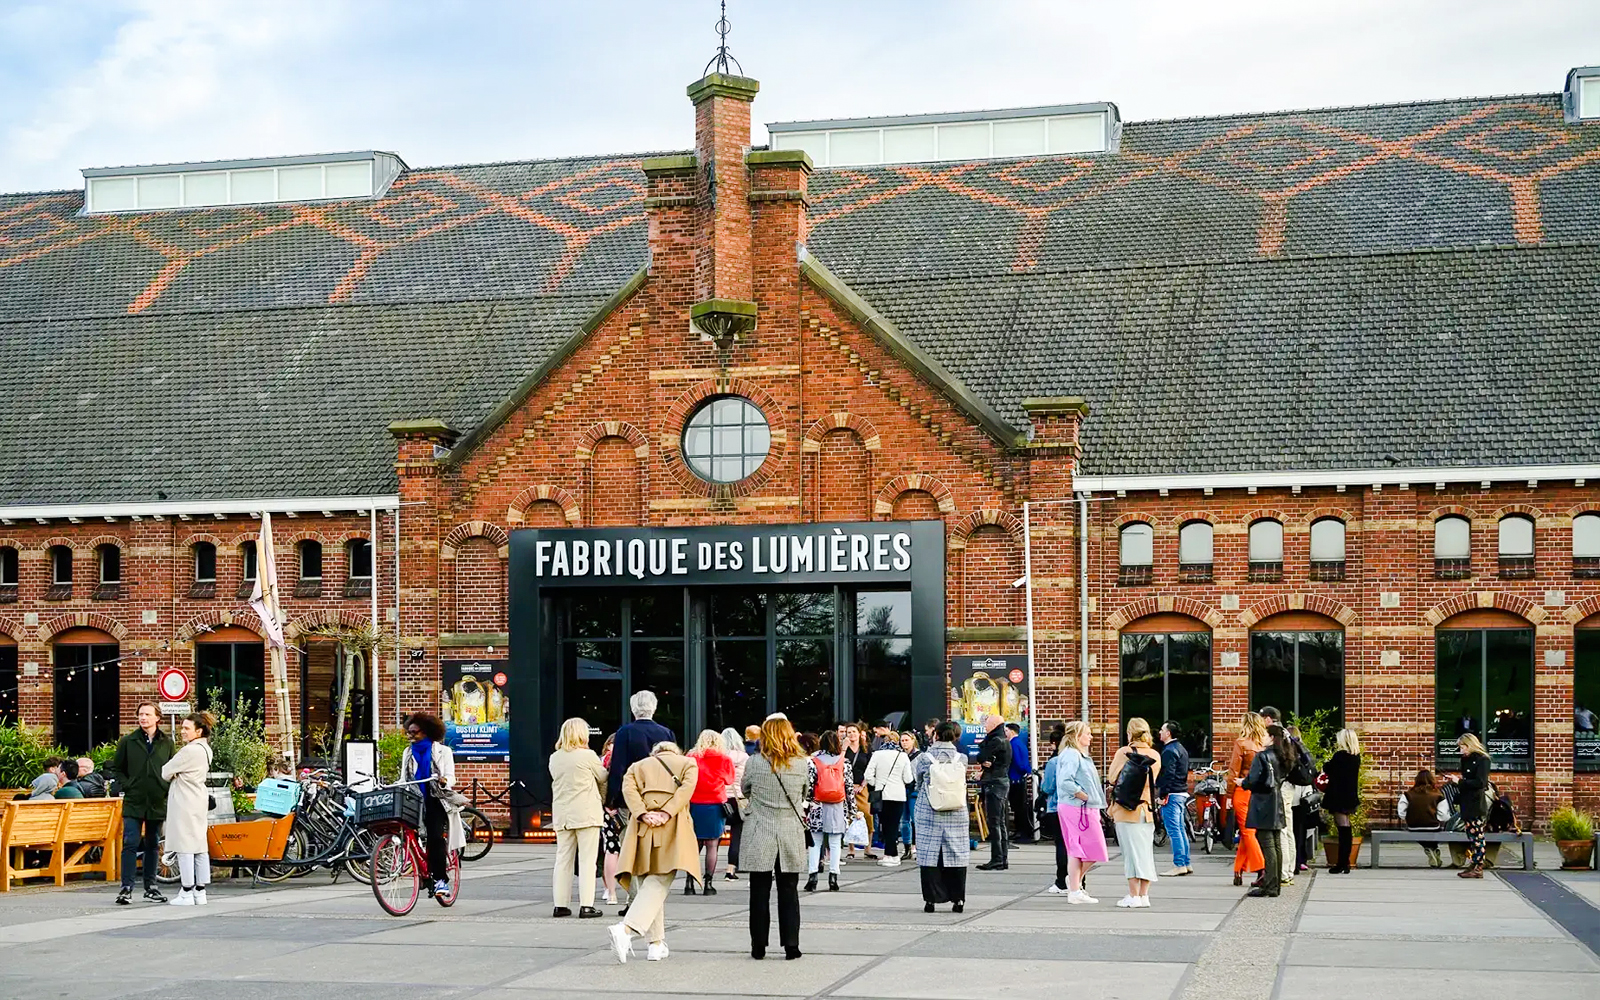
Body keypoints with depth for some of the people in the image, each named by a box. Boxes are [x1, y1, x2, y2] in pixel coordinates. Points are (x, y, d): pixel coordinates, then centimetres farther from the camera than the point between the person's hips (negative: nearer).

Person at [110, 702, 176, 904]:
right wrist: (127, 786, -4)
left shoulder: (167, 743, 4)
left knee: (152, 845, 11)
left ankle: (150, 886, 20)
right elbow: (115, 768, 8)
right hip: (134, 802, -2)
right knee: (130, 844, -9)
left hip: (158, 802, 2)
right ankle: (126, 888, -8)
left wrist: (167, 788, -2)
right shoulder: (127, 742, 1)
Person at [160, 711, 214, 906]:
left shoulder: (189, 751, -18)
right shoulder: (205, 749, 12)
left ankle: (187, 893, -5)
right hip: (198, 800, 10)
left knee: (185, 847, -6)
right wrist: (175, 776, 8)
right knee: (200, 846, 9)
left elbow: (165, 773, -9)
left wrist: (171, 776, 11)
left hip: (184, 803, -10)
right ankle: (200, 892, 12)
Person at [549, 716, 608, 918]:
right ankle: (586, 905, -7)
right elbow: (603, 778, 3)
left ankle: (561, 905, 11)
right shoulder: (588, 756, -8)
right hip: (587, 814, -5)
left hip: (561, 814, 5)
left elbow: (557, 780, 13)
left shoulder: (554, 758, 7)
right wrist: (604, 801, 22)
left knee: (563, 859, 11)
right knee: (587, 860, -3)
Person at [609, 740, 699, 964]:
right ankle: (626, 929, -31)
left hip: (643, 829, 2)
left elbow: (628, 788, 2)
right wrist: (667, 813, -11)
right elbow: (686, 788, -2)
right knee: (658, 884, -9)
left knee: (647, 884, 11)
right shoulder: (687, 763, 18)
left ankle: (657, 943, 7)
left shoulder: (638, 765, 22)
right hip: (672, 830, -2)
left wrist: (643, 814, -9)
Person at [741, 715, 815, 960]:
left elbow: (744, 790, 7)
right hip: (791, 836, 2)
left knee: (759, 893, 6)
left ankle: (758, 946, 8)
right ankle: (791, 945, 7)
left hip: (760, 838, -2)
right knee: (789, 892, 9)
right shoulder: (803, 764, -4)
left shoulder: (754, 763, -10)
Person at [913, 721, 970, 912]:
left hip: (929, 815, -1)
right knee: (956, 855, 7)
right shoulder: (961, 759, -4)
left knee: (929, 855, 4)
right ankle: (957, 899, 8)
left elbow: (918, 783, 7)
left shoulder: (925, 758, -8)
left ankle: (930, 899, 3)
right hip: (956, 816, 2)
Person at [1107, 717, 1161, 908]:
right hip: (1147, 809, 4)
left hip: (1126, 809, -4)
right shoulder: (1155, 756, 3)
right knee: (1145, 850, 9)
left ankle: (1133, 896, -3)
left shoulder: (1124, 753, -10)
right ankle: (1144, 895, 9)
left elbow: (1112, 777, -4)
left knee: (1131, 851, -1)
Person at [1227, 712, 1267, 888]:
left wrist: (1229, 795, -1)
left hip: (1242, 792, -5)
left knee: (1248, 832, -2)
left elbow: (1234, 772, -8)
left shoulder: (1241, 743, -9)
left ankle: (1262, 871, -10)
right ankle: (1238, 871, 18)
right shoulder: (1264, 744, 2)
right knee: (1246, 832, 13)